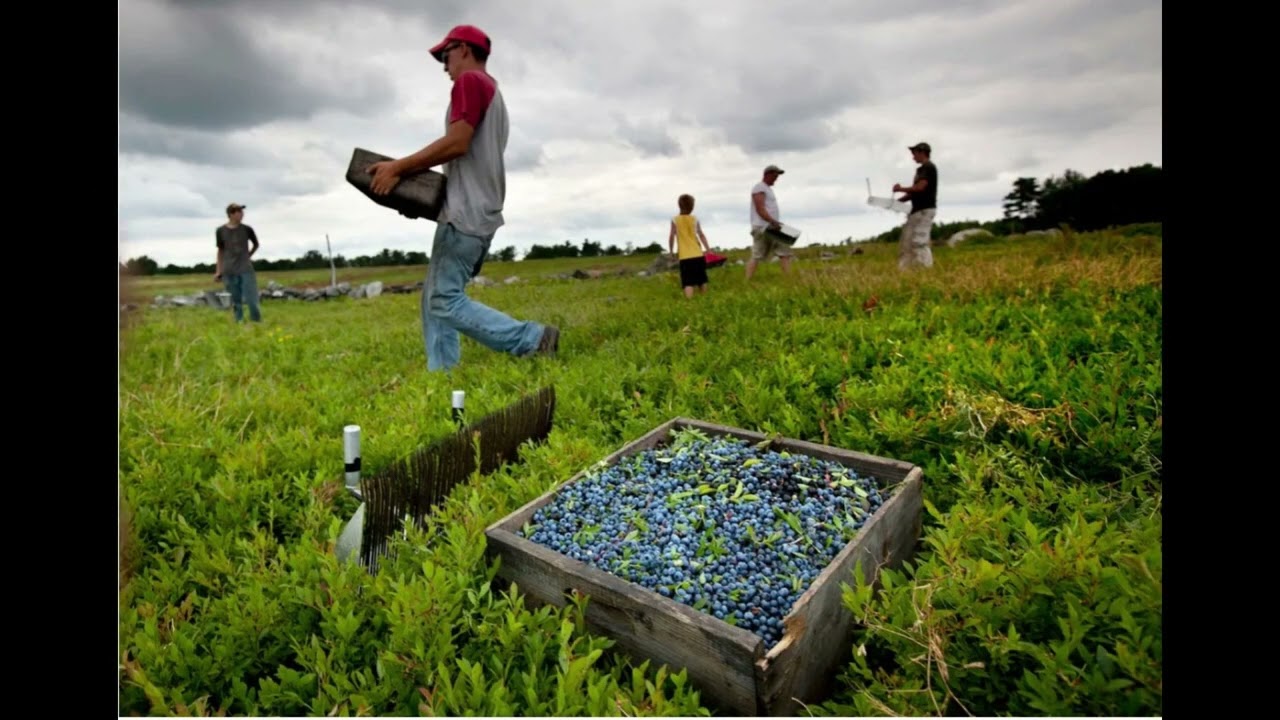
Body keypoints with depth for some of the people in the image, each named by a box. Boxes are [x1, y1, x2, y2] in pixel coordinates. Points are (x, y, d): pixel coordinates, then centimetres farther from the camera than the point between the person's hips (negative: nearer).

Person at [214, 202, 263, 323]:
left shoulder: (247, 229, 0)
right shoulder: (220, 231, 2)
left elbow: (256, 245, 18)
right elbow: (220, 251, 10)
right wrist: (218, 271, 9)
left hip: (246, 270, -1)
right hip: (229, 272, 1)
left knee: (252, 301, -8)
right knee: (236, 302, 5)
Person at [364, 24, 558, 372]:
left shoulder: (471, 80, -3)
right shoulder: (492, 91, 27)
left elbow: (457, 143, -17)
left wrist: (399, 167, -10)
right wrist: (411, 174, 21)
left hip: (466, 212, -10)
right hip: (479, 211, 10)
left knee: (446, 301, -13)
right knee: (434, 298, 9)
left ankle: (533, 340, -15)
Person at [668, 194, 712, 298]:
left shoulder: (675, 220, -1)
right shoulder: (695, 218, 5)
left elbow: (672, 236, -3)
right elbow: (701, 235, 6)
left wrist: (671, 251, 9)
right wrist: (708, 249, 14)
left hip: (685, 256, -3)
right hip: (698, 255, 3)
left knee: (688, 283, -11)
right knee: (702, 280, 18)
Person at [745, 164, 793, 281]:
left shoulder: (768, 188, 24)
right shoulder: (759, 188, -6)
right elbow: (760, 209, -17)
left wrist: (775, 223, 11)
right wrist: (773, 221, -26)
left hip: (772, 229, 10)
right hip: (762, 228, -10)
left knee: (785, 253, 2)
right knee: (756, 257, -10)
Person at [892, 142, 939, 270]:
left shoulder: (928, 167, -8)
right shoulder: (921, 169, 19)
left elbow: (920, 187, -20)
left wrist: (900, 189, -9)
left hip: (925, 210, -10)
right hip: (917, 210, 10)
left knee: (919, 242, -13)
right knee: (906, 241, 9)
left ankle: (927, 269, -10)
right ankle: (903, 270, 11)